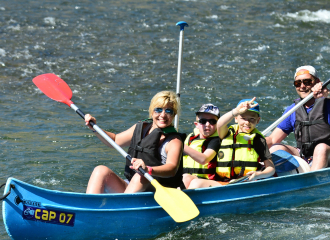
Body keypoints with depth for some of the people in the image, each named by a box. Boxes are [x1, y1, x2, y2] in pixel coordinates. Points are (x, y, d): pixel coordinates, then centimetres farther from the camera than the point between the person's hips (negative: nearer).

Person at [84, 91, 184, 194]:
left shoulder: (174, 141, -8)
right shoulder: (141, 128, 12)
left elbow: (172, 168, -28)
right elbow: (115, 140, 27)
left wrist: (148, 169, -46)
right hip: (128, 188, 6)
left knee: (140, 177, -35)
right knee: (101, 170, -13)